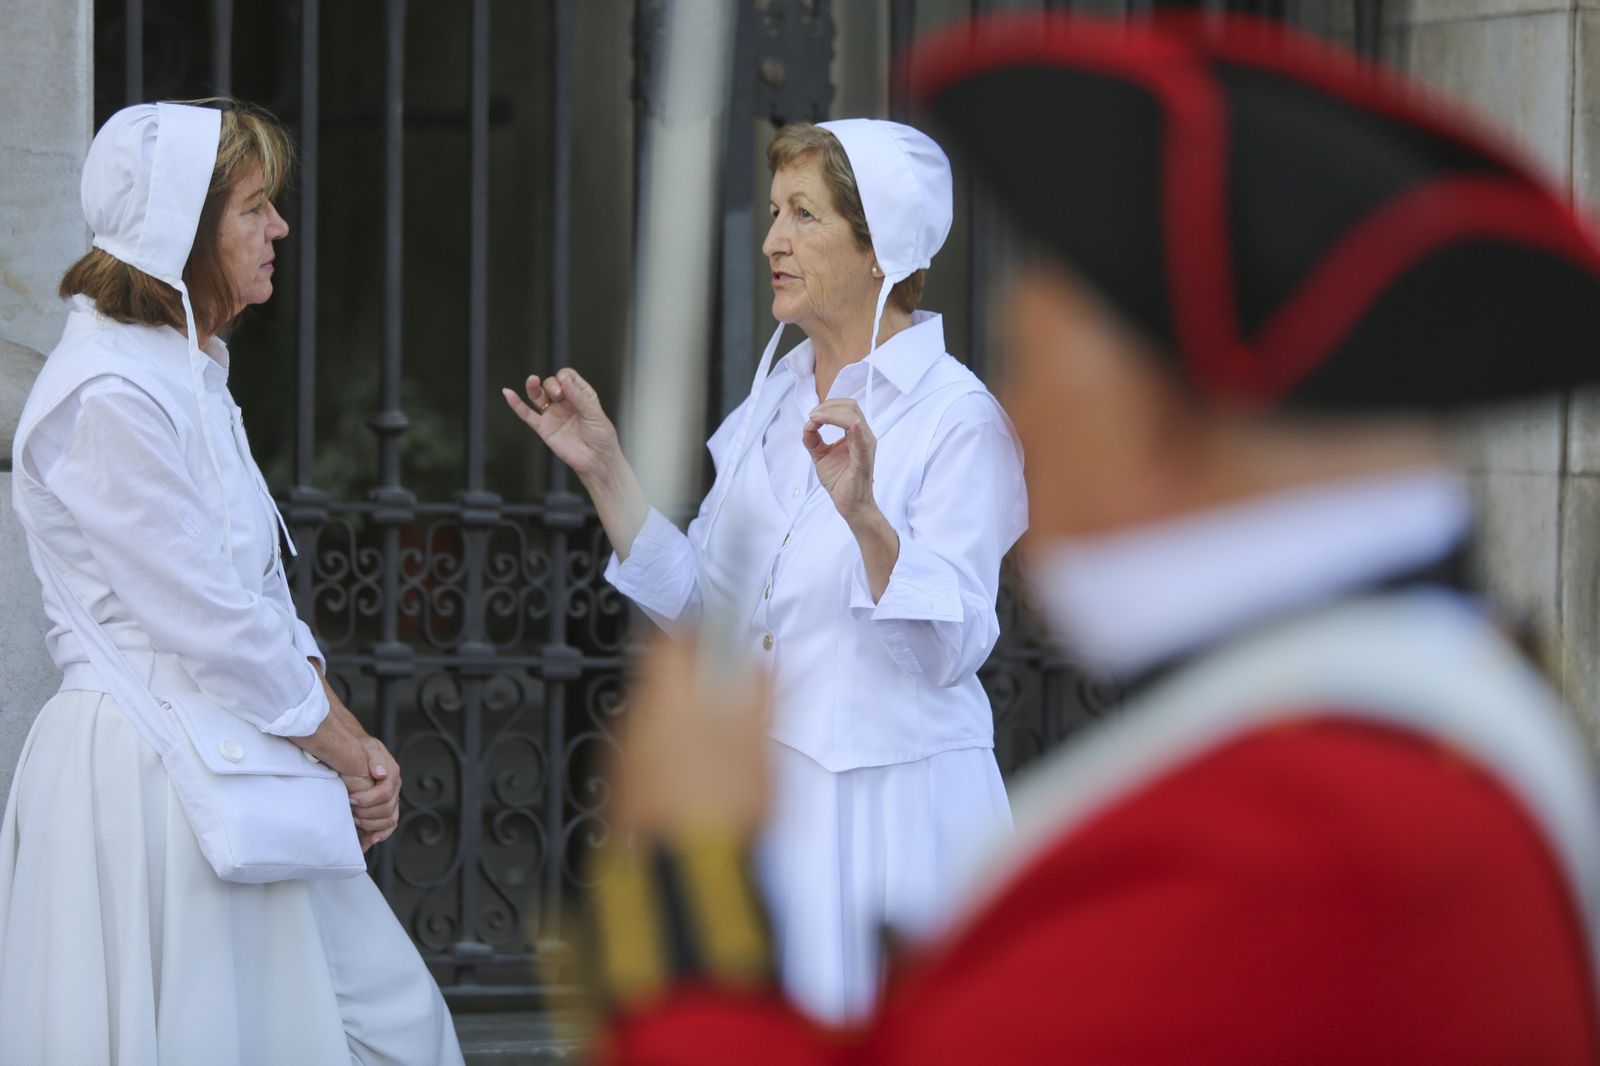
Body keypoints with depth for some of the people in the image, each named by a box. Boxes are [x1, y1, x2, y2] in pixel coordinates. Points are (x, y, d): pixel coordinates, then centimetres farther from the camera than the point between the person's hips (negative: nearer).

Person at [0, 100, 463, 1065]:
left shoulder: (191, 374, 16)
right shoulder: (107, 396, -16)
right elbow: (210, 623, -17)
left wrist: (353, 741, 5)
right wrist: (345, 753, -7)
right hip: (147, 776, -10)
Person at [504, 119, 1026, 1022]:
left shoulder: (957, 417, -11)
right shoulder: (777, 396, 10)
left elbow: (950, 648, -18)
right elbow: (700, 605, 12)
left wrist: (863, 512, -32)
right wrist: (606, 469, 5)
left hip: (889, 804, -7)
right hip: (770, 794, 7)